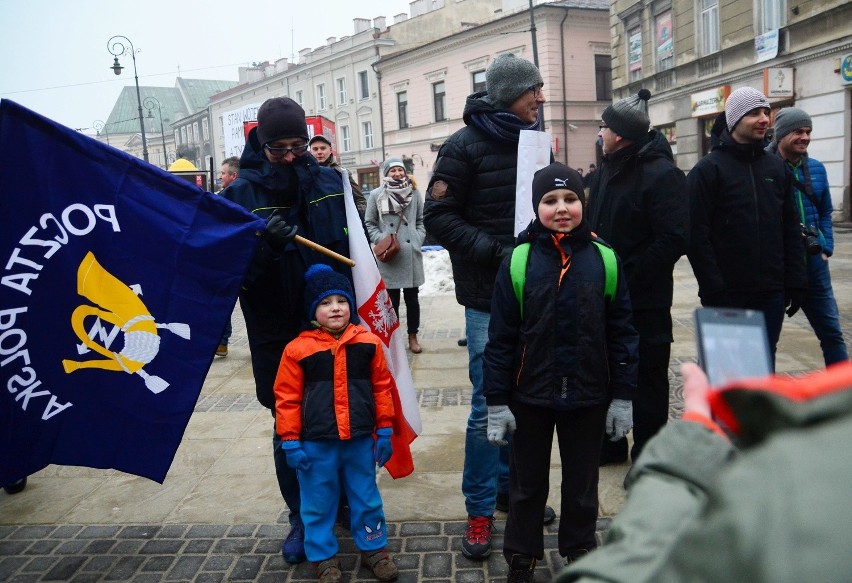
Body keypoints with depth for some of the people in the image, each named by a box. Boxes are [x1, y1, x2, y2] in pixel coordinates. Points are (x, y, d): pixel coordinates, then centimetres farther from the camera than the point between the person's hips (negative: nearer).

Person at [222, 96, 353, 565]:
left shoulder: (329, 182, 2)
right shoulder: (242, 193, -6)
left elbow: (353, 244, 12)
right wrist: (266, 245, -31)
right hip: (277, 331, -2)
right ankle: (301, 518, 28)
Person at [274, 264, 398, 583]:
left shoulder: (368, 342, -5)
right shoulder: (298, 348, -10)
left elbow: (382, 387, 3)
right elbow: (287, 398, -5)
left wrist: (384, 430, 4)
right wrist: (290, 441, -5)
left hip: (360, 439, 2)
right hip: (316, 442, -1)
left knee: (366, 497, 17)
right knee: (318, 502, 14)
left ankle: (373, 548, 37)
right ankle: (324, 556, 33)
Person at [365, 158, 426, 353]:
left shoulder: (414, 193, 5)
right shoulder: (376, 195, -1)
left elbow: (421, 221, 11)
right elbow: (369, 224, 2)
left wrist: (418, 240, -3)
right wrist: (382, 240, -10)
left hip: (411, 254, 2)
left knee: (412, 298, 10)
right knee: (392, 300, 6)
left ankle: (413, 337, 22)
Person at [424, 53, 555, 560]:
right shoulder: (466, 145, -6)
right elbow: (439, 216, -10)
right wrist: (494, 250, -19)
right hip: (489, 295, -6)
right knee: (489, 404, -3)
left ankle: (510, 486, 32)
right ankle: (480, 509, 14)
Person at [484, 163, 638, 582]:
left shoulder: (603, 258, -6)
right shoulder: (519, 261, -10)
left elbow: (622, 331, 0)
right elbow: (500, 338, -7)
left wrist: (623, 396, 1)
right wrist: (496, 402, -7)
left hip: (589, 397, 1)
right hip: (530, 396, -1)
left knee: (582, 482, 18)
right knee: (528, 481, 16)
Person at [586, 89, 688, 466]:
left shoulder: (661, 174, -15)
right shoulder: (606, 172, 11)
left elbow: (674, 239, -22)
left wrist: (629, 279, -21)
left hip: (645, 302, -8)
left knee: (647, 379, 5)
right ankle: (610, 444, 35)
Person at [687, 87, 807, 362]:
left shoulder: (776, 167, 11)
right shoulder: (708, 170, -6)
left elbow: (791, 230, 13)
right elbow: (697, 236, -11)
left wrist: (796, 282, 6)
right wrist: (713, 289, -15)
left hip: (771, 294, 5)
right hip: (727, 295, -5)